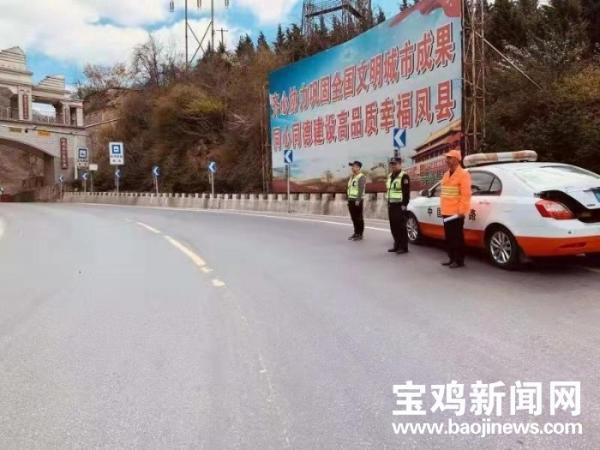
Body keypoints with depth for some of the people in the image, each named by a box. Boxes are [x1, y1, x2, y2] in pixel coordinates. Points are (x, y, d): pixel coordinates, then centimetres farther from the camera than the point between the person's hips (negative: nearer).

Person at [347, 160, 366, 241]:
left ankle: (360, 234, 5)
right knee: (354, 218, 11)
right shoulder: (352, 176, 16)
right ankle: (356, 233, 19)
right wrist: (349, 199, 17)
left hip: (357, 200, -8)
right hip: (351, 200, 8)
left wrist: (358, 200, -24)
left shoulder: (361, 177, -11)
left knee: (359, 218, -2)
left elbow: (361, 189, -18)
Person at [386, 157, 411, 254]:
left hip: (400, 205, -8)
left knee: (401, 227, -7)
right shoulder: (390, 176, 17)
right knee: (393, 226, 10)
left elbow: (406, 192, -15)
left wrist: (404, 205, -19)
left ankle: (404, 247, -2)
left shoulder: (404, 176, -10)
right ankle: (397, 245, 19)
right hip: (391, 205, 8)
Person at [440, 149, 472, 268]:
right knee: (449, 237, 12)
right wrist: (443, 209, 17)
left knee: (457, 237, -4)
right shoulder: (446, 175, 18)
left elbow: (466, 194, -16)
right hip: (447, 212, 8)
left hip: (456, 213, -8)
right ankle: (452, 258, 21)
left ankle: (459, 260, 3)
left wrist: (461, 210, -20)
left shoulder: (463, 174, -9)